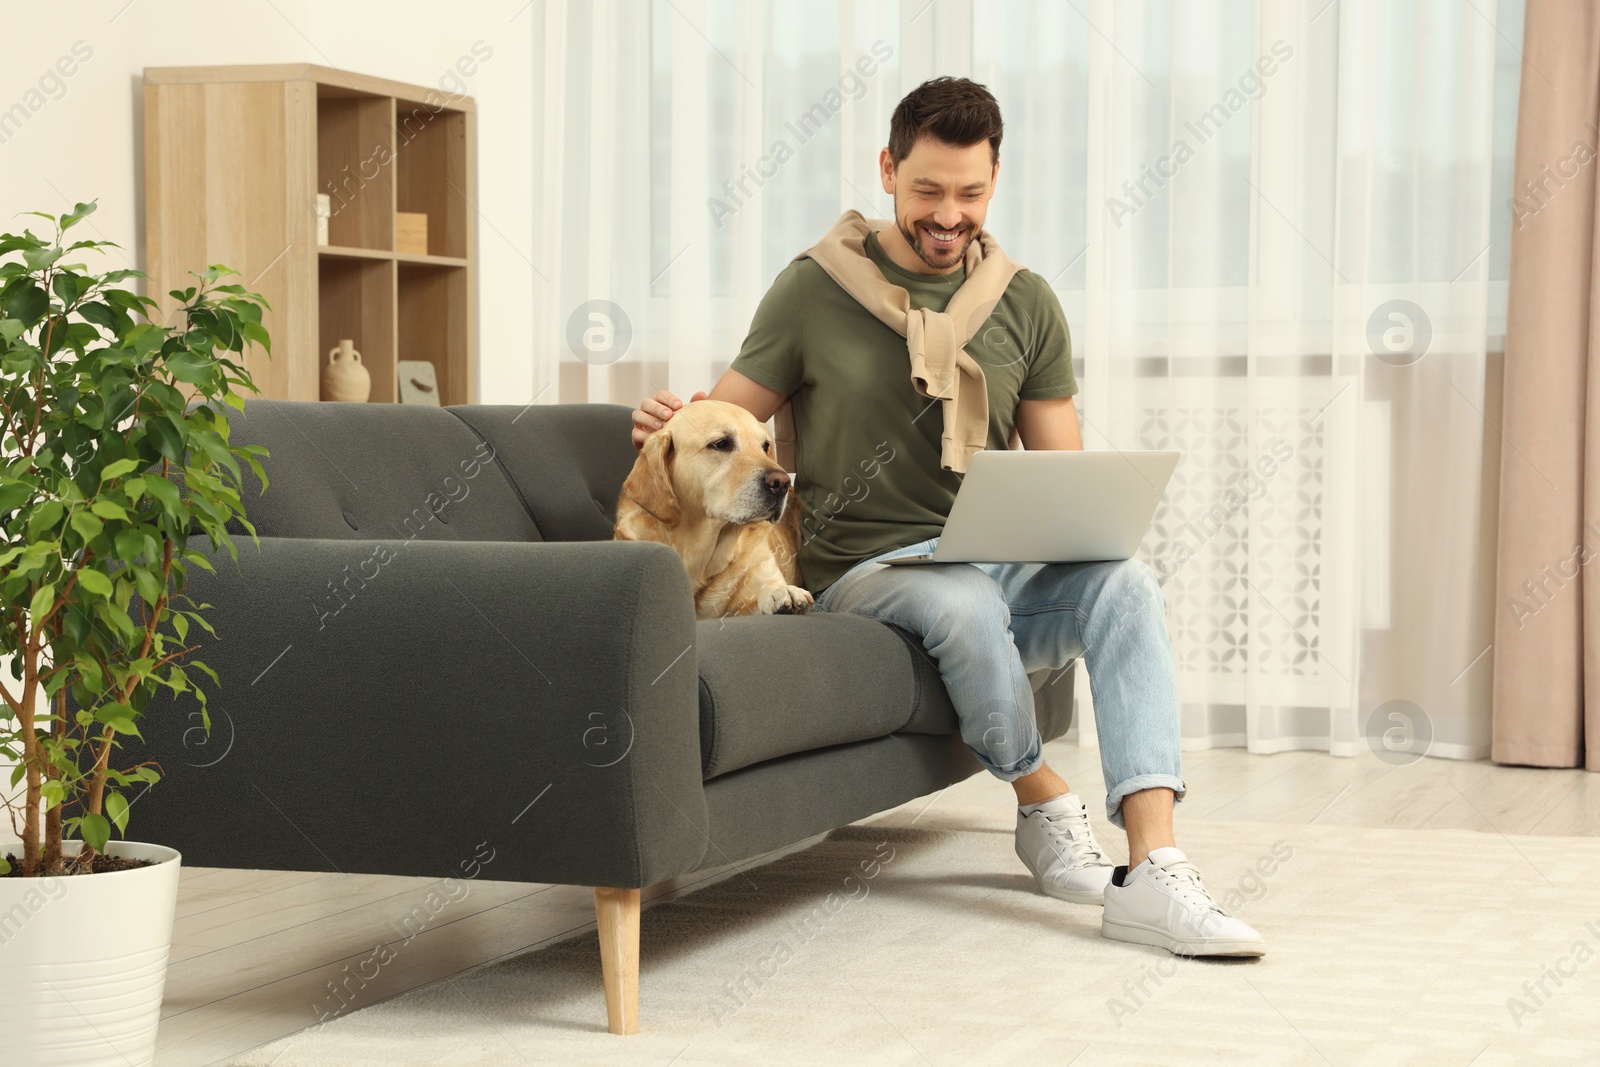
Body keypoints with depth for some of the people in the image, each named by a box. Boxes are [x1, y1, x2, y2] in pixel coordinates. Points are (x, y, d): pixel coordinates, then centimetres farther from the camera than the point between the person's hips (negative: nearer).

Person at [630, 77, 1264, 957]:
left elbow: (1061, 471, 12)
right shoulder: (815, 289, 2)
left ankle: (1152, 872, -38)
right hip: (867, 571, -3)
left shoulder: (1024, 305, 11)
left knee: (1125, 582, -28)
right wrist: (669, 424, -21)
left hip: (999, 563, 3)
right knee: (967, 600, -38)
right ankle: (1044, 806, -11)